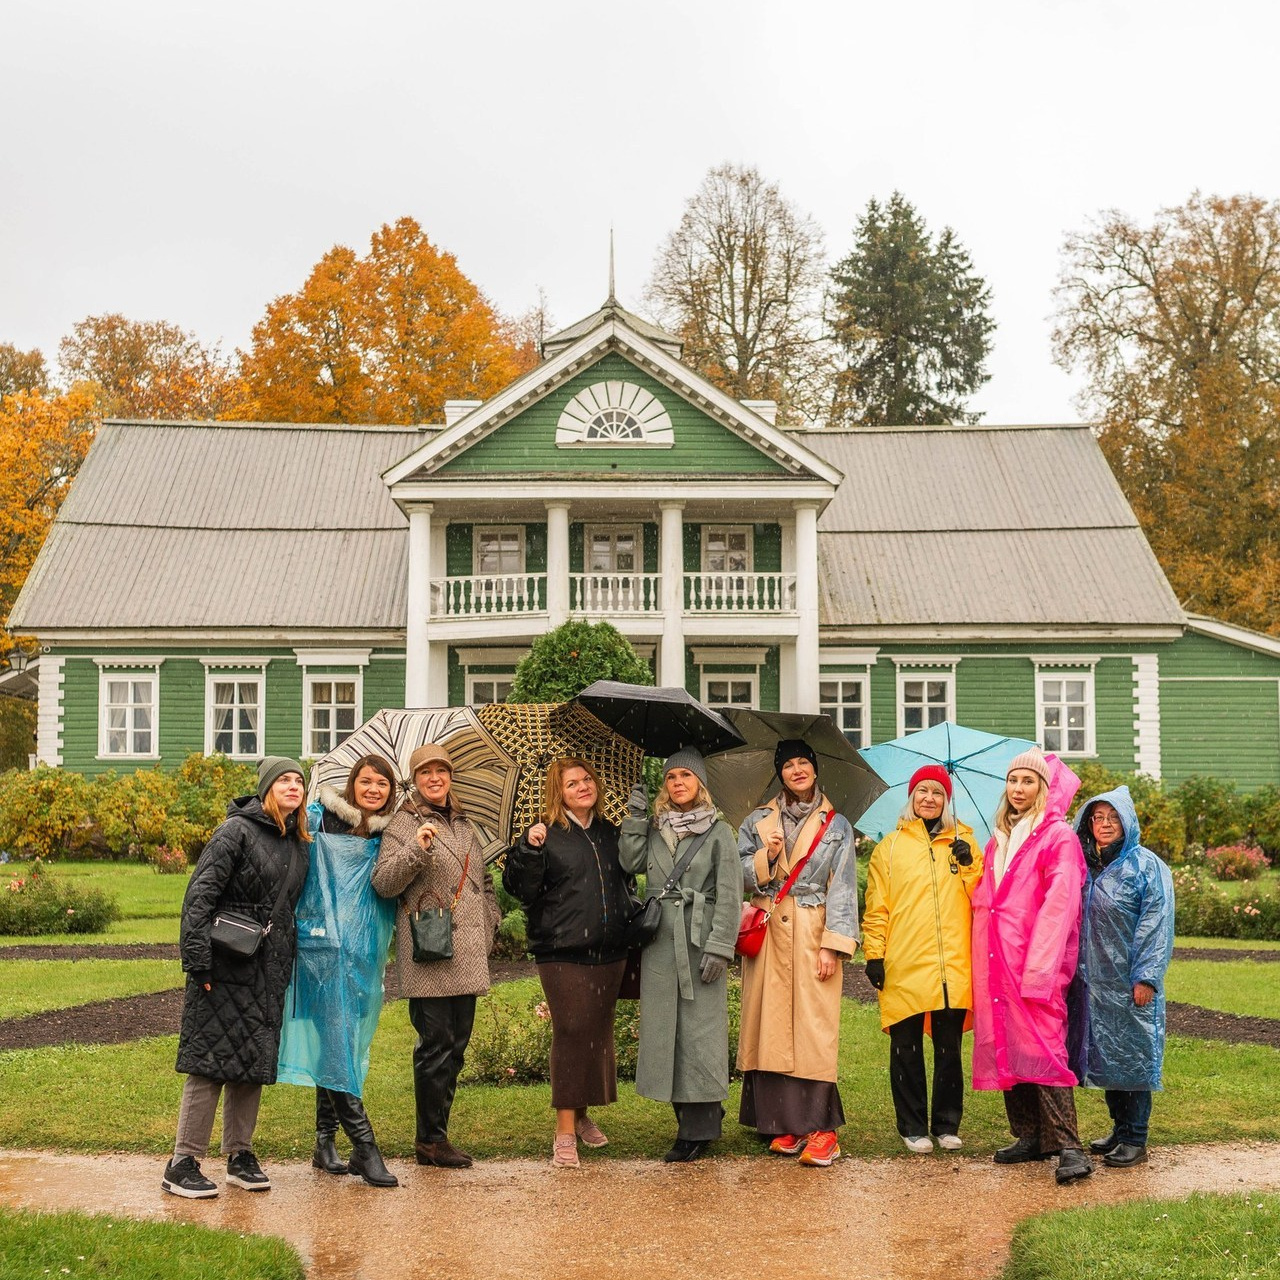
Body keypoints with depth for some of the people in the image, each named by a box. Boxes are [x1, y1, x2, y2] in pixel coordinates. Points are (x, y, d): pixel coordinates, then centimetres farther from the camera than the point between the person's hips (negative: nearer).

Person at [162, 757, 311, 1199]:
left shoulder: (298, 843, 13)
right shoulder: (237, 831, -9)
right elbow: (200, 894, -14)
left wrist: (289, 964, 15)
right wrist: (197, 960, -19)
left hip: (269, 971, 7)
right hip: (225, 968, -7)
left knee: (255, 1063, 10)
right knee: (211, 1062, -6)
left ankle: (240, 1155, 21)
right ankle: (183, 1163, 0)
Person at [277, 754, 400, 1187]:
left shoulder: (389, 837, 13)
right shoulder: (320, 820, 1)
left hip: (367, 953, 5)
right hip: (324, 945, -5)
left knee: (346, 1045, 9)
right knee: (336, 1042, -10)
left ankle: (325, 1143, 18)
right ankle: (363, 1146, -10)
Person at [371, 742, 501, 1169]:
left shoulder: (464, 825, 18)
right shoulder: (405, 823, -3)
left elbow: (483, 882, 26)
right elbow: (383, 883, -13)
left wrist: (489, 925, 13)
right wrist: (416, 849, -26)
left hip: (467, 954, 7)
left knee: (457, 1043, 9)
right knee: (436, 1044, -6)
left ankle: (436, 1133, 18)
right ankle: (430, 1139, 3)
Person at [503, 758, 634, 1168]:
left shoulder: (610, 834, 14)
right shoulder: (548, 837, -3)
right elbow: (520, 888, -11)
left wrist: (631, 922, 17)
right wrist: (529, 850, -24)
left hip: (608, 952, 5)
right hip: (563, 953, -5)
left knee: (599, 1033, 9)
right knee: (571, 1033, -9)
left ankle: (583, 1115, 24)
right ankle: (565, 1131, -4)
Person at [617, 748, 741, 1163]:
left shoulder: (718, 832, 1)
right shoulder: (654, 830, 15)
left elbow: (729, 896, -5)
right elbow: (630, 862, -3)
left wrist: (719, 947, -13)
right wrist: (633, 818, -5)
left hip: (699, 943, -5)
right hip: (659, 945, 5)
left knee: (699, 1031, -5)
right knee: (665, 1030, 5)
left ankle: (697, 1130, 0)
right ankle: (690, 1120, 15)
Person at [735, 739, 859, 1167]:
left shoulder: (836, 827, 7)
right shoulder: (758, 822, 12)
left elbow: (842, 890, 1)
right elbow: (739, 874, 7)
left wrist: (832, 945, -8)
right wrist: (766, 857, -11)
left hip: (812, 936, -2)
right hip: (768, 934, 2)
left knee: (814, 1027, -7)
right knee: (772, 1025, -1)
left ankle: (820, 1128, -5)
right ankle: (786, 1122, 5)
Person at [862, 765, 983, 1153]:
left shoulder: (963, 842, 14)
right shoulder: (891, 846, 9)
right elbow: (876, 906, 6)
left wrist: (969, 865, -7)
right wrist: (873, 954, -1)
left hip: (953, 966, 1)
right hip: (905, 966, -1)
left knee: (949, 1047, 6)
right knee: (906, 1048, 2)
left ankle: (947, 1125, 16)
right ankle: (913, 1128, 10)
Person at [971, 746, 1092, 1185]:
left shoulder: (1058, 836, -4)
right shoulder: (1000, 839, 19)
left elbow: (1059, 906, -11)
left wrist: (1039, 968, -18)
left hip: (1037, 961, -7)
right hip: (996, 961, 7)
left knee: (1041, 1048, -13)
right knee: (1005, 1048, 5)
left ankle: (1068, 1146, -13)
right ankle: (1030, 1137, 13)